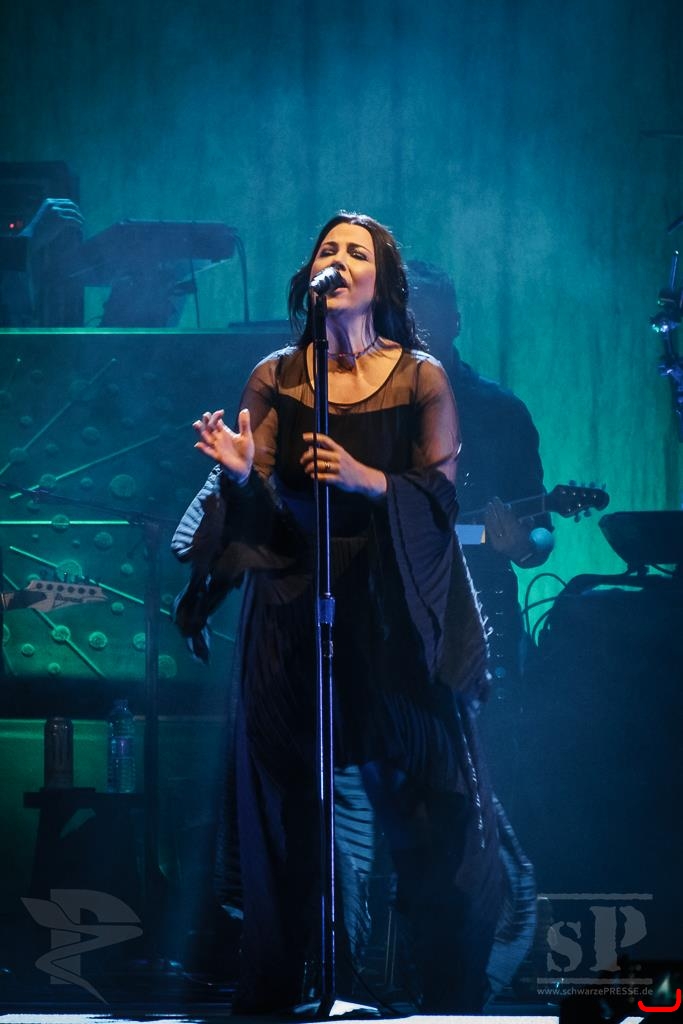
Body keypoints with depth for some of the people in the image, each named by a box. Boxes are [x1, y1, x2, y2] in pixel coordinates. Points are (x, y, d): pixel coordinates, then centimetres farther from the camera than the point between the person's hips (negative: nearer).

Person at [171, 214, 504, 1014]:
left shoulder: (421, 378, 1)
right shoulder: (275, 378, 5)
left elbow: (442, 494, -6)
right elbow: (262, 512, 0)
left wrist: (369, 480, -22)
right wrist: (239, 473, -21)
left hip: (393, 614, -1)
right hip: (291, 611, 2)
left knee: (427, 812, -2)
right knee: (284, 814, 4)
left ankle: (452, 997, 8)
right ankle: (270, 993, 12)